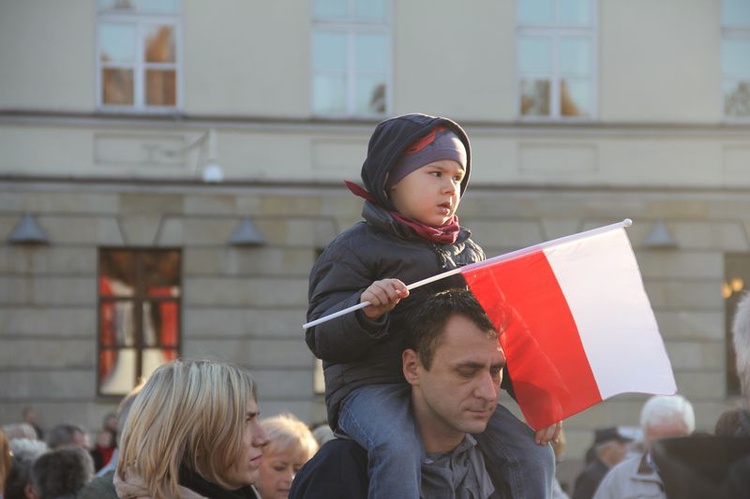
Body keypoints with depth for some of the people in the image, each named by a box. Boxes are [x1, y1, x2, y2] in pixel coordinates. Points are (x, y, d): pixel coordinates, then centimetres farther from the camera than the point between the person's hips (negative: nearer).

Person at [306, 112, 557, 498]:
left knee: (533, 454, -11)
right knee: (397, 450, -36)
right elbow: (321, 337, -6)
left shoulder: (469, 250, 19)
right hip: (370, 385, -6)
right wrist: (366, 310, -27)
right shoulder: (356, 248, 0)